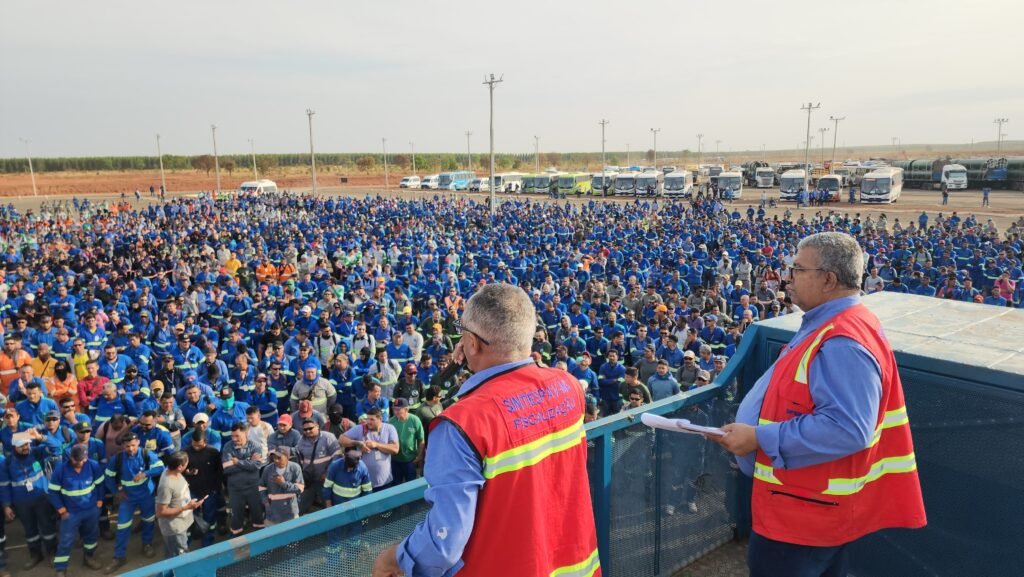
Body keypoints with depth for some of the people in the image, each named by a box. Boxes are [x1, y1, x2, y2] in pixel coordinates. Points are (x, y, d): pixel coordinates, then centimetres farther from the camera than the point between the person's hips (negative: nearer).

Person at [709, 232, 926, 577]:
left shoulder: (842, 343, -27)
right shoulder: (827, 325, 9)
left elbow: (846, 429, -33)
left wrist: (760, 438, -28)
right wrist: (749, 432, 13)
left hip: (805, 512, -11)